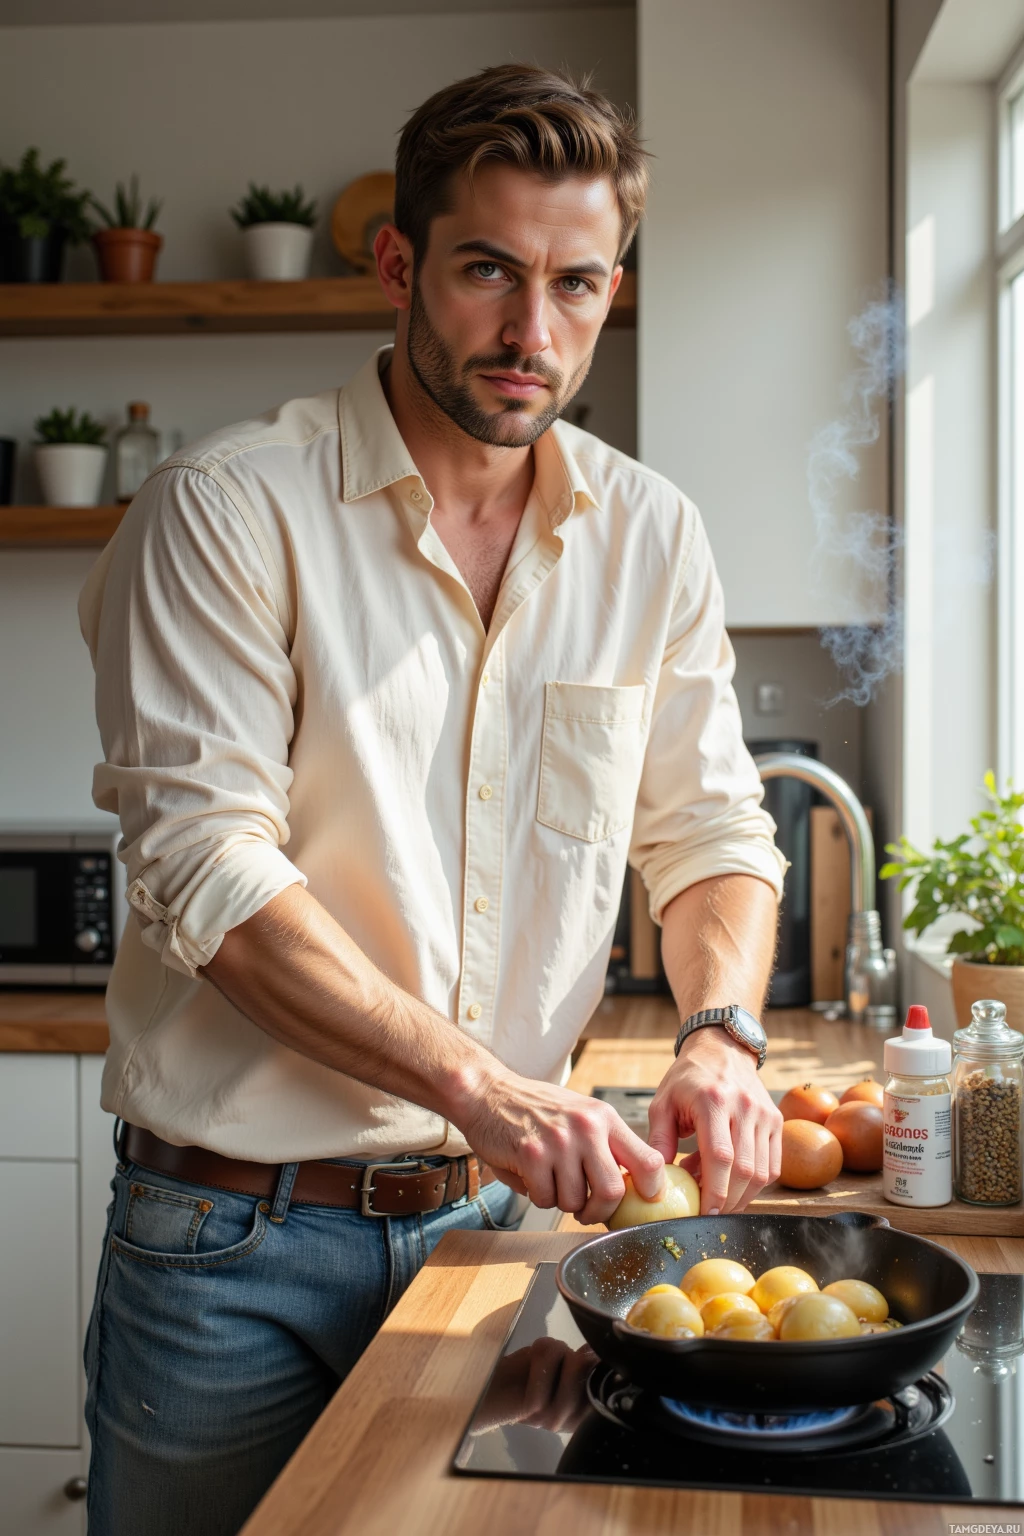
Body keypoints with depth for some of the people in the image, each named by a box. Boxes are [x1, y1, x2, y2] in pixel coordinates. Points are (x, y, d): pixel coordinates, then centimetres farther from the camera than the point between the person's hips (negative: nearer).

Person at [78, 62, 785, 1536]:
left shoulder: (652, 539, 4)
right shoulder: (227, 510, -10)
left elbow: (712, 831, 8)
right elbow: (208, 869, -18)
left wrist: (721, 1032, -12)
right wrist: (475, 1083, -26)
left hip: (495, 1213, 4)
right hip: (234, 1238, -3)